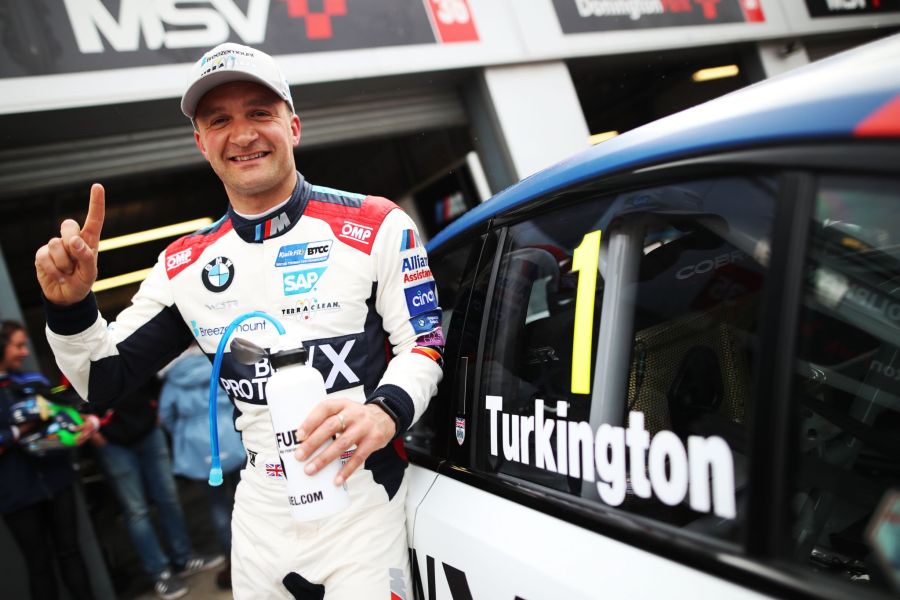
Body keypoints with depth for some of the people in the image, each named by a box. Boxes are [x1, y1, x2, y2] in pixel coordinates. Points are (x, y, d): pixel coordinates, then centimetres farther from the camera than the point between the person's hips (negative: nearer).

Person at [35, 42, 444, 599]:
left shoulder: (374, 227, -9)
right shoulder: (186, 264, 3)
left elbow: (424, 343, -8)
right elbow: (105, 380, 8)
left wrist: (385, 410, -27)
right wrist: (71, 306, -11)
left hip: (362, 496, -3)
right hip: (261, 507, 4)